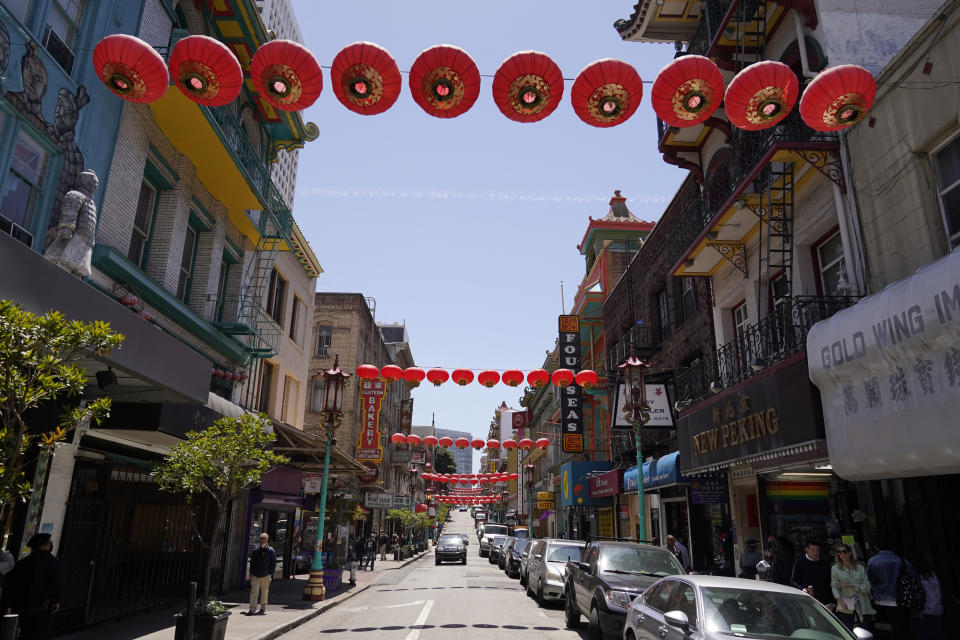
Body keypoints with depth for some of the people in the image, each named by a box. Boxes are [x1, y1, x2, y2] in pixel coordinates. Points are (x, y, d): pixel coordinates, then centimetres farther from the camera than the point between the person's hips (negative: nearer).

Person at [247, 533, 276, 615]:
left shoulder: (271, 551, 1)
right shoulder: (255, 551, 10)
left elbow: (273, 563, 0)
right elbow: (252, 563, 14)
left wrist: (270, 574, -8)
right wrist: (251, 573, 6)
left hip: (266, 576, -2)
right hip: (255, 575, 2)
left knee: (264, 593, 5)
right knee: (254, 592, -7)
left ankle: (263, 609, 16)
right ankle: (252, 609, -5)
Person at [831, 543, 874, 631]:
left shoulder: (860, 568, 7)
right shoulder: (835, 568, 4)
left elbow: (867, 587, 0)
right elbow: (834, 586, -5)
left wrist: (850, 585, -11)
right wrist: (840, 599, -22)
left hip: (862, 606, 1)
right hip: (845, 607, -1)